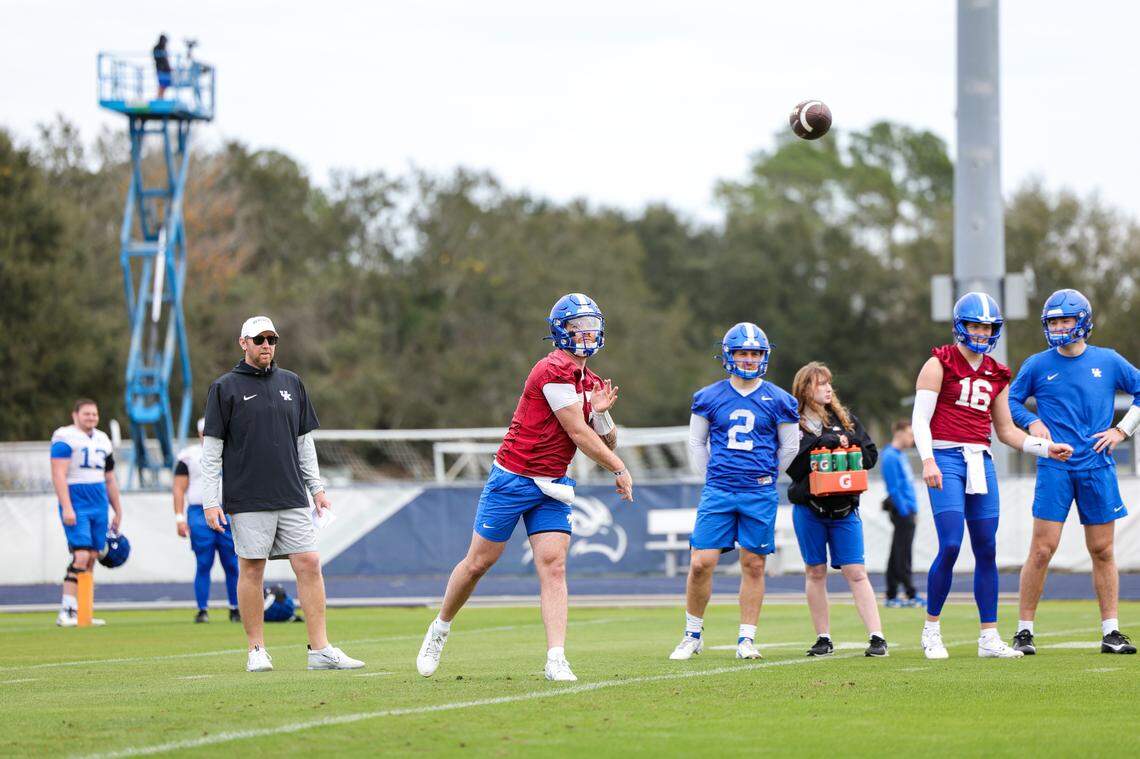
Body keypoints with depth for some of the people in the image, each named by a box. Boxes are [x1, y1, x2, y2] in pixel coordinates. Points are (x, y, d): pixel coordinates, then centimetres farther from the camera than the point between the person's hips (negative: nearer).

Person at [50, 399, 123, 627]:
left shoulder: (102, 440, 17)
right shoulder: (65, 438, -6)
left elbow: (110, 480, 24)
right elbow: (59, 475, -14)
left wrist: (118, 512, 24)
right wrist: (66, 507, -22)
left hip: (99, 505, 7)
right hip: (76, 504, -7)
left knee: (91, 559, 4)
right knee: (81, 556, -17)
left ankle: (80, 612, 9)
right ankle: (66, 612, -17)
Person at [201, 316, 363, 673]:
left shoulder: (291, 384, 14)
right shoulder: (225, 388, 1)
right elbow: (211, 450, -1)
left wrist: (317, 488, 13)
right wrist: (210, 501, -6)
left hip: (292, 497, 4)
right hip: (247, 500, -4)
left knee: (309, 564, -3)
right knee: (251, 569, -1)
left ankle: (320, 649, -2)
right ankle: (257, 650, 8)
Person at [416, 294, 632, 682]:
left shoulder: (590, 383, 10)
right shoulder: (554, 372, -17)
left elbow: (608, 441, 13)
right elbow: (579, 434, -16)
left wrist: (601, 412, -7)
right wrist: (619, 470, -6)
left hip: (551, 488, 7)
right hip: (512, 480, -7)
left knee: (553, 566, -7)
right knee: (478, 563, 4)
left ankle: (556, 660, -14)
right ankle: (439, 629, 26)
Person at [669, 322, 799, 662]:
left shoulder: (777, 401, 2)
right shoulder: (709, 397, 4)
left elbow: (789, 446, 12)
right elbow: (696, 442, 15)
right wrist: (711, 477, 12)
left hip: (759, 495, 0)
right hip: (717, 492, 0)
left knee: (753, 566, 3)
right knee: (701, 563, -6)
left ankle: (746, 639, 11)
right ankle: (693, 635, 9)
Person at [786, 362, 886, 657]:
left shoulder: (845, 418, 10)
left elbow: (871, 455, 8)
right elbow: (793, 466, -14)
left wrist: (846, 445, -9)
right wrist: (825, 443, -18)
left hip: (844, 508, 1)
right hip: (808, 508, -1)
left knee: (856, 572, -4)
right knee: (815, 572, 5)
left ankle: (876, 637, -8)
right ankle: (823, 638, 13)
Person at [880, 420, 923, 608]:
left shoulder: (900, 456, 17)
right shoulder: (891, 457, -12)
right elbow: (894, 488, -17)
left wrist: (913, 510, 17)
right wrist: (905, 511, -17)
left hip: (907, 512, 10)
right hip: (901, 513, -10)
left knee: (897, 555, 9)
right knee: (903, 555, -7)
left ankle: (892, 597, 10)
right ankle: (911, 595, -7)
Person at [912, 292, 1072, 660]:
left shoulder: (996, 375, 17)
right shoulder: (940, 364, 0)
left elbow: (1006, 430, 22)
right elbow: (920, 418, -6)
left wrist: (1046, 448, 10)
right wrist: (928, 460, -19)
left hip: (980, 461, 6)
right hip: (946, 458, -6)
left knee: (986, 549, 3)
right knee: (950, 545, -15)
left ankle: (989, 637, 8)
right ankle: (931, 630, -1)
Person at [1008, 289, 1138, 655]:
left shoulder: (1108, 362, 6)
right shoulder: (1037, 365, 4)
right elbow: (1012, 401, 13)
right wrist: (1032, 422, -5)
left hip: (1098, 467, 2)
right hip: (1055, 468, -2)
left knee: (1102, 551, 5)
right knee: (1042, 549, -7)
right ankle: (1024, 631, -2)